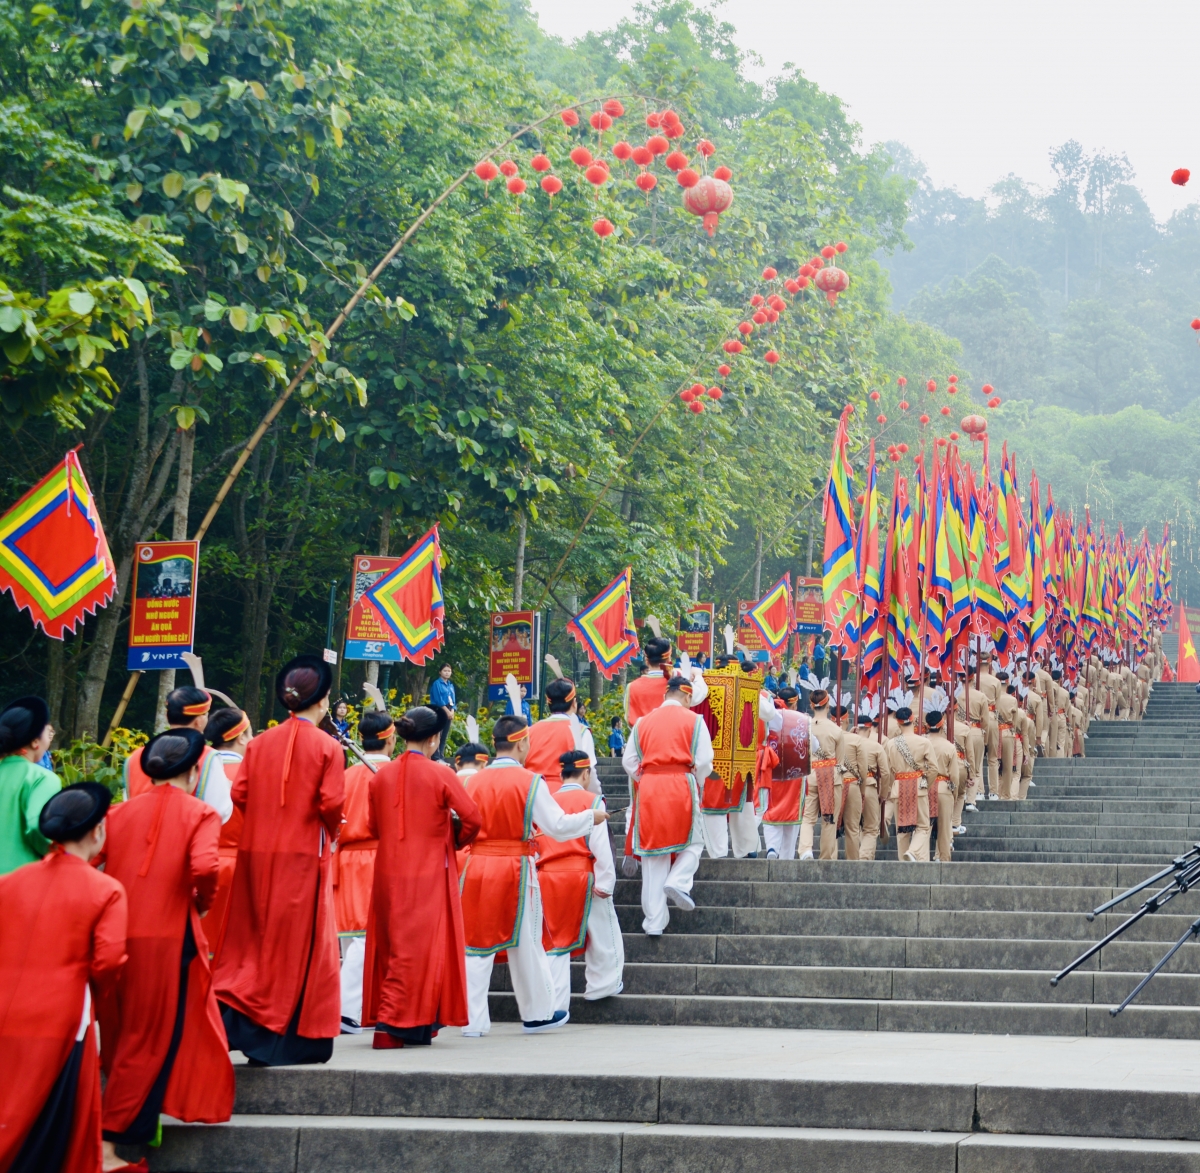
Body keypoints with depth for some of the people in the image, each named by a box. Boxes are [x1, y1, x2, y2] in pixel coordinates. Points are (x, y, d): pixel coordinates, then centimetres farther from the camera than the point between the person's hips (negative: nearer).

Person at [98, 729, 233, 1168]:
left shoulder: (121, 812, 8)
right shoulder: (199, 814, -3)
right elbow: (204, 868, -20)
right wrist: (203, 902, 0)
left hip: (116, 933, 4)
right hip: (166, 939, -4)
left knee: (119, 1038, 19)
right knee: (149, 1043, 5)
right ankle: (109, 1143, 4)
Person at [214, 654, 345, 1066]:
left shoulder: (259, 743, 4)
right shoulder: (327, 747, -7)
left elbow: (239, 793, 0)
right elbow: (332, 803, -13)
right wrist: (331, 831, 8)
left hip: (257, 852, 4)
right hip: (303, 856, -4)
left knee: (254, 940, 14)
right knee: (299, 943, 3)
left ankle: (231, 1015, -1)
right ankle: (286, 1040, 4)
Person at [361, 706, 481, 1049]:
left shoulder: (381, 776, 4)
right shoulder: (440, 774, -9)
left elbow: (373, 824, 10)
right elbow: (471, 817, -11)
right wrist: (458, 841, 8)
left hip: (389, 872, 5)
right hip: (429, 874, -5)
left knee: (390, 945, 13)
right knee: (421, 947, -1)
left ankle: (383, 1017, 17)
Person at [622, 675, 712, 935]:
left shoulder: (643, 722, 10)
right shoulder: (694, 720, 1)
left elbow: (629, 761, 10)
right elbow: (704, 762, -3)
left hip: (648, 788, 3)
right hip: (682, 785, -3)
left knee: (653, 854, 6)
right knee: (693, 842, 16)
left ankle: (654, 921, 5)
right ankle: (678, 882, -13)